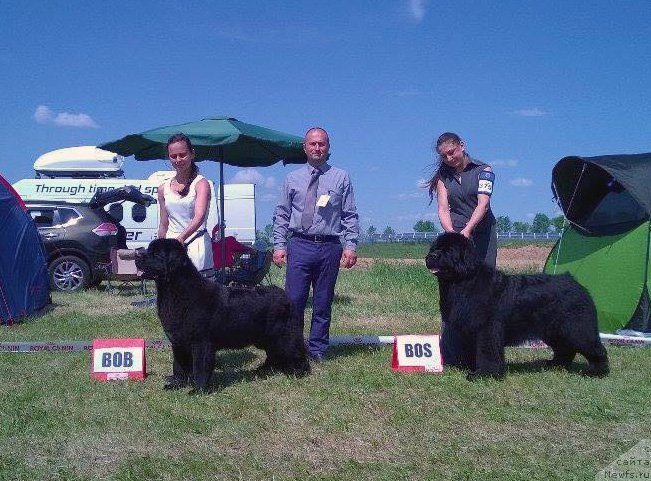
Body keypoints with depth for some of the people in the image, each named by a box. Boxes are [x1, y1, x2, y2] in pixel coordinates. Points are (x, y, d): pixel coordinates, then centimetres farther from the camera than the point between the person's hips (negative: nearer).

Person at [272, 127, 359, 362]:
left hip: (330, 247, 0)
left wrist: (350, 246, -4)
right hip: (299, 245, 0)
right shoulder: (293, 179, 11)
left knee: (323, 303, 7)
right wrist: (279, 245, 0)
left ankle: (317, 350, 18)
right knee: (294, 300, -5)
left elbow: (350, 216, 6)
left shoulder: (341, 178, 8)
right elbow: (281, 215, 10)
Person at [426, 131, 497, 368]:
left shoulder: (483, 170, 1)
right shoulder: (443, 176, 10)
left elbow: (483, 203, -14)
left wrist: (467, 229, -30)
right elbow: (443, 209, -1)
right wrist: (451, 233, -21)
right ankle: (452, 353, -2)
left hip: (482, 236, -1)